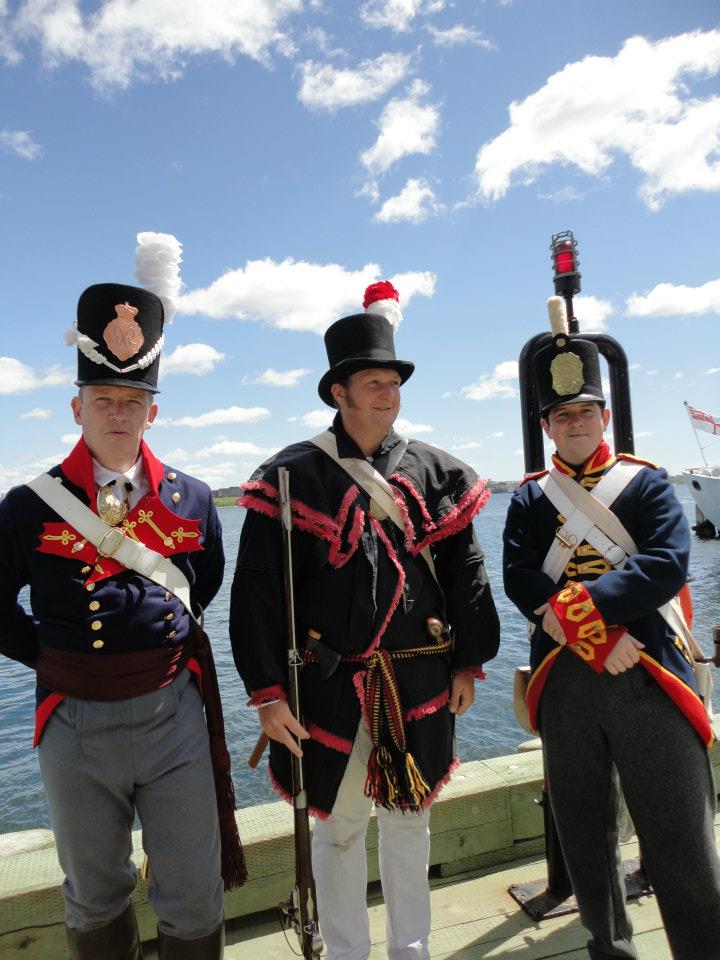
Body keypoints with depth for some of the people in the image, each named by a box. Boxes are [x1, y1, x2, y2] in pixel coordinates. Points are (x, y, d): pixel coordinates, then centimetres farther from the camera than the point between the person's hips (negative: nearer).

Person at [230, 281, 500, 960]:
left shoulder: (436, 473, 2)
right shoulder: (293, 476, -8)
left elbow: (465, 573, 7)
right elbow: (256, 591, -9)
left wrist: (468, 663, 6)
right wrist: (268, 692, -10)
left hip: (420, 686, 3)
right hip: (329, 688, -2)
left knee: (408, 821, 20)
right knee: (338, 828, 15)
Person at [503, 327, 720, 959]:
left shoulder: (646, 482, 5)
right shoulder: (530, 499, 9)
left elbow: (667, 565, -11)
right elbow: (519, 580, -5)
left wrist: (577, 607, -18)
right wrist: (595, 635, -16)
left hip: (648, 676, -2)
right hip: (564, 681, 2)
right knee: (585, 835, 16)